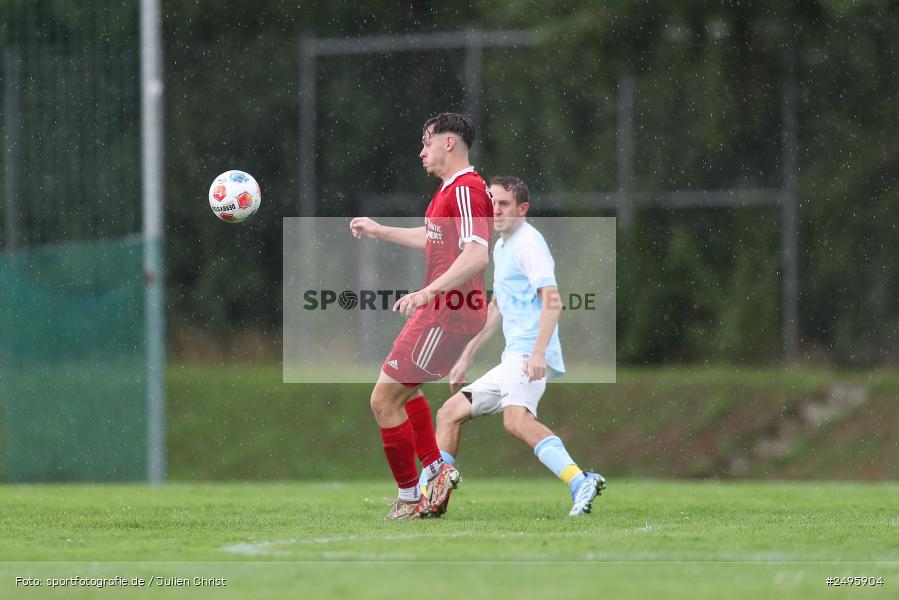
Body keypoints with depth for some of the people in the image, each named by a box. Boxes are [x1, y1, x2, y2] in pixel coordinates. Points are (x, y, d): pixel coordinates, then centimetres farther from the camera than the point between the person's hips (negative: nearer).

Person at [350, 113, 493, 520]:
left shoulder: (465, 190, -18)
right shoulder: (451, 189, 16)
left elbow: (476, 255, -30)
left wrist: (428, 292, -38)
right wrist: (378, 231, 42)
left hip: (447, 315, -11)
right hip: (437, 311, 11)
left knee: (384, 399, -6)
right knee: (403, 388, 25)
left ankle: (410, 497, 2)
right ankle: (436, 471, 20)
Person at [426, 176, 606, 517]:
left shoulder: (528, 242, -6)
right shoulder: (501, 247, 24)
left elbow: (552, 301, -18)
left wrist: (539, 352, -29)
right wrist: (466, 358, 37)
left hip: (528, 356, -10)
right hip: (511, 361, 10)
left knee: (515, 419, -34)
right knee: (449, 413, 14)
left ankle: (580, 483, -47)